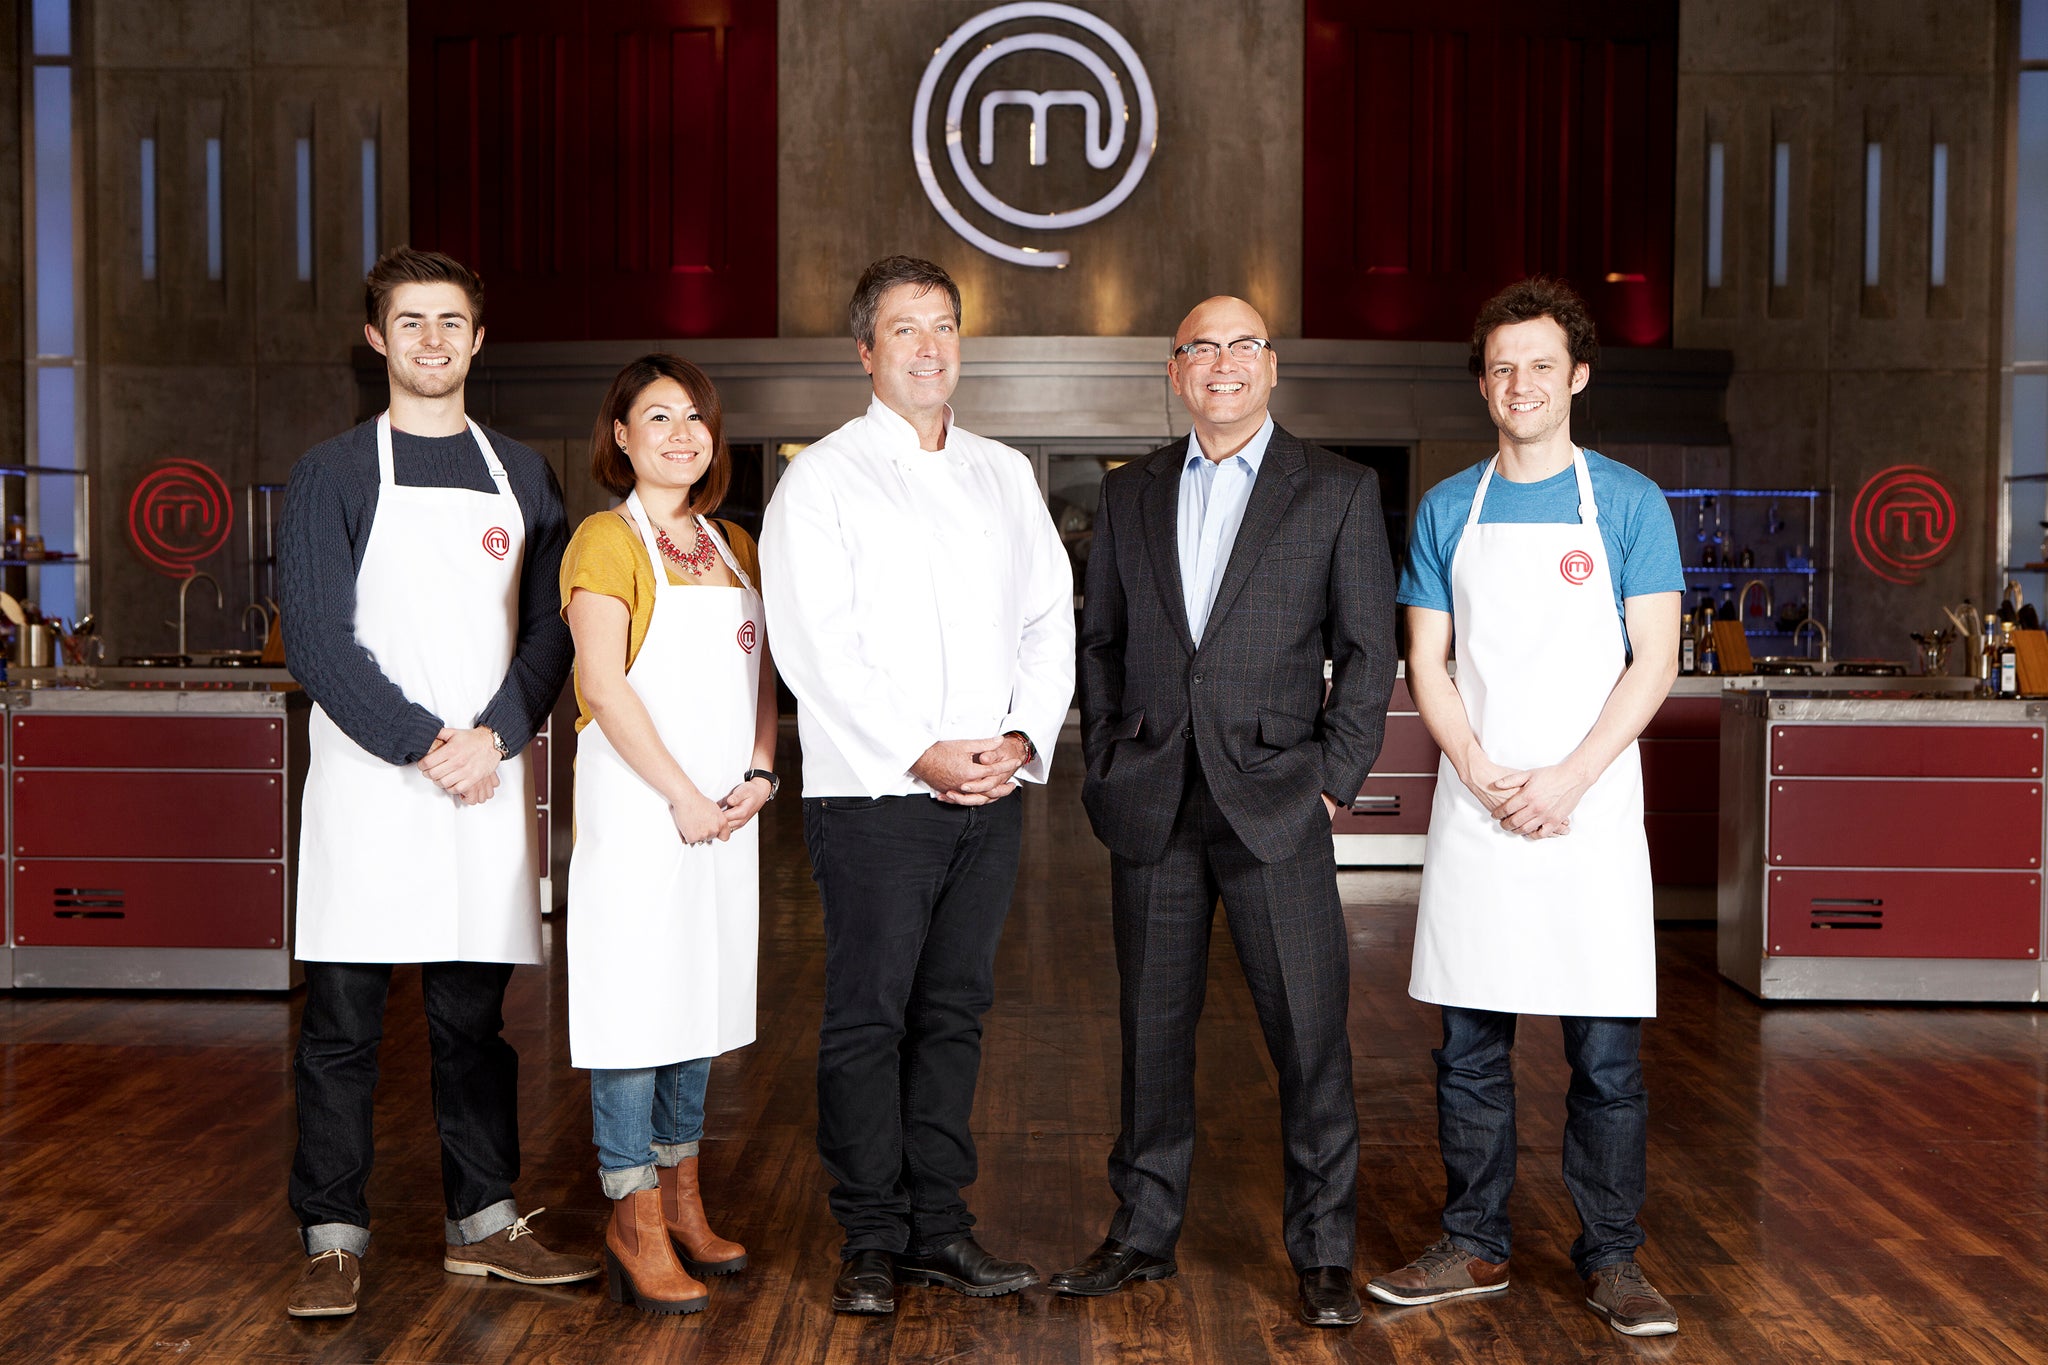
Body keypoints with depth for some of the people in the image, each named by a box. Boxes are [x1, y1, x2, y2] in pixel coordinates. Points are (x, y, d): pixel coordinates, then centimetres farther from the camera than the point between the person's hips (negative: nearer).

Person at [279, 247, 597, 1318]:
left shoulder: (520, 474, 14)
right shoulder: (335, 471, 3)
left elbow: (550, 628, 8)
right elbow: (317, 642, -5)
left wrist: (494, 737, -8)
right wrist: (424, 746, -12)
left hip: (488, 783, 3)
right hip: (367, 783, -3)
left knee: (474, 1015, 9)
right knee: (343, 1021, 0)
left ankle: (483, 1225, 18)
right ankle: (333, 1241, 8)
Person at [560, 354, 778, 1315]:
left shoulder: (733, 547, 16)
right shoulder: (607, 541, -5)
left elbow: (760, 675, 15)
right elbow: (604, 686, -13)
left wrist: (757, 774, -1)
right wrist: (683, 796, -14)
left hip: (725, 812, 7)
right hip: (637, 803, -7)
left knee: (702, 1003, 12)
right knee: (637, 1007, -3)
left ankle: (682, 1202, 23)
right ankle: (635, 1226, 6)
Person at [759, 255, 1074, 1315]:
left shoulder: (1004, 474, 17)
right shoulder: (821, 478, 1)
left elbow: (1049, 619, 11)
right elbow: (815, 646, -9)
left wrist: (1023, 738, -5)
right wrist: (920, 753, -14)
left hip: (992, 794, 5)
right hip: (873, 793, -5)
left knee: (954, 1011, 9)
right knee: (868, 1019, -1)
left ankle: (940, 1228, 17)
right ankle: (872, 1240, 8)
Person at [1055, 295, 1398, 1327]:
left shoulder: (1339, 491, 4)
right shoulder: (1128, 493, 12)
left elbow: (1368, 650, 2)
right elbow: (1098, 640, 15)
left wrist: (1334, 778, -5)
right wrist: (1106, 766, 6)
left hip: (1273, 802, -3)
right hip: (1150, 806, 3)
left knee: (1309, 1030, -1)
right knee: (1152, 1025, 10)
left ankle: (1324, 1252, 11)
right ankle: (1143, 1232, 22)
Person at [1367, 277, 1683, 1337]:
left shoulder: (1629, 502, 3)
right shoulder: (1447, 509, 10)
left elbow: (1653, 663, -2)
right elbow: (1427, 665, 8)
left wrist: (1566, 780, -12)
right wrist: (1483, 775, -8)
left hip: (1590, 809, -2)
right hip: (1473, 807, 2)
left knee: (1605, 1052, 1)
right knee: (1470, 1046, 8)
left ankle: (1611, 1258, 13)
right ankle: (1475, 1247, 20)